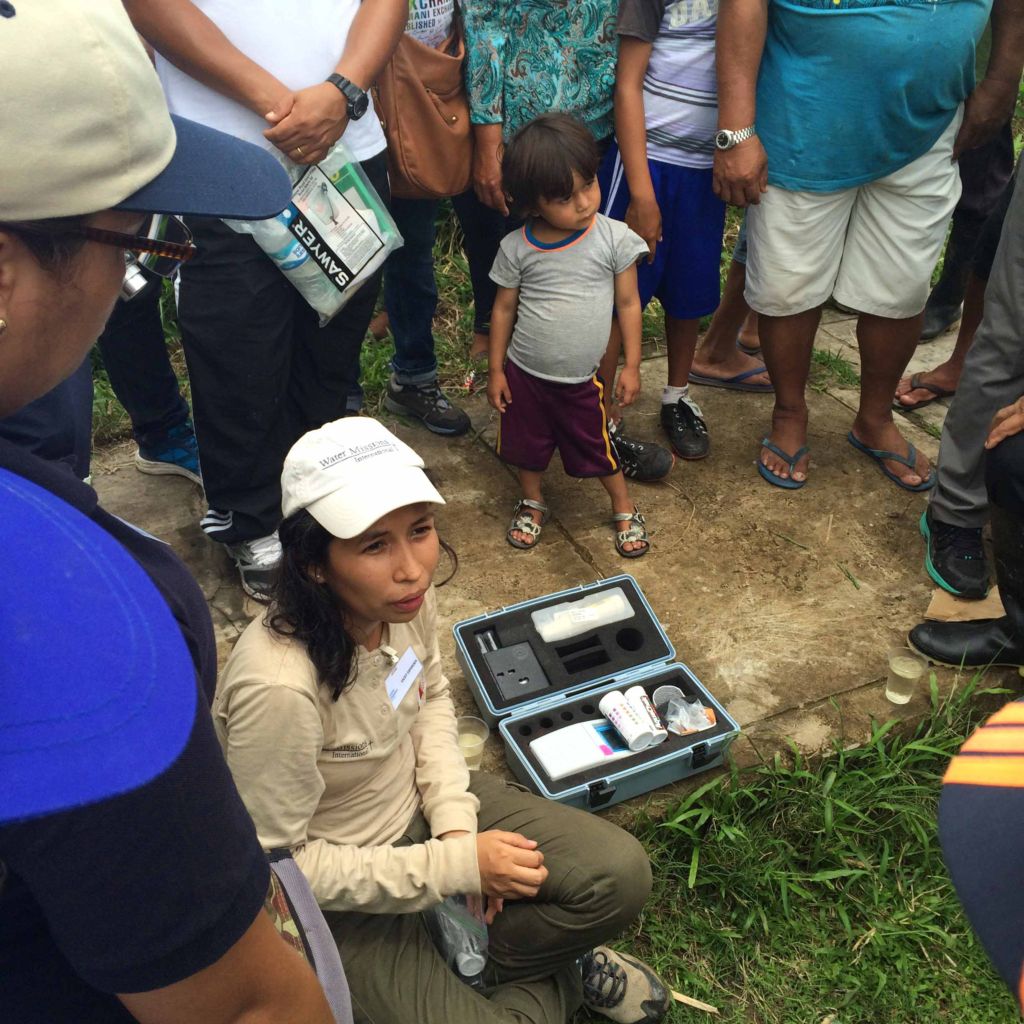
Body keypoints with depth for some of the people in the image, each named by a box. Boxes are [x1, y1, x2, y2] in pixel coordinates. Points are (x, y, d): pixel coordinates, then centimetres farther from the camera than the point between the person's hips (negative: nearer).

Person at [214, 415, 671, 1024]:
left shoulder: (404, 598, -17)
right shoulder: (278, 689, -37)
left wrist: (456, 821, -9)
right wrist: (457, 865, -23)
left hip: (418, 807, 6)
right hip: (342, 891, -5)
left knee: (621, 875, -6)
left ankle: (480, 964, 14)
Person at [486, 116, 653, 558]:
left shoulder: (614, 239, -14)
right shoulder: (517, 247, -11)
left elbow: (628, 303, -4)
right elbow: (504, 308, 0)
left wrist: (631, 365, -2)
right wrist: (495, 370, 4)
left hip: (581, 380, -1)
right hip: (524, 374, 1)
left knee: (598, 450, 13)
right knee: (527, 446, 19)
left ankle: (624, 509, 37)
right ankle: (532, 502, 45)